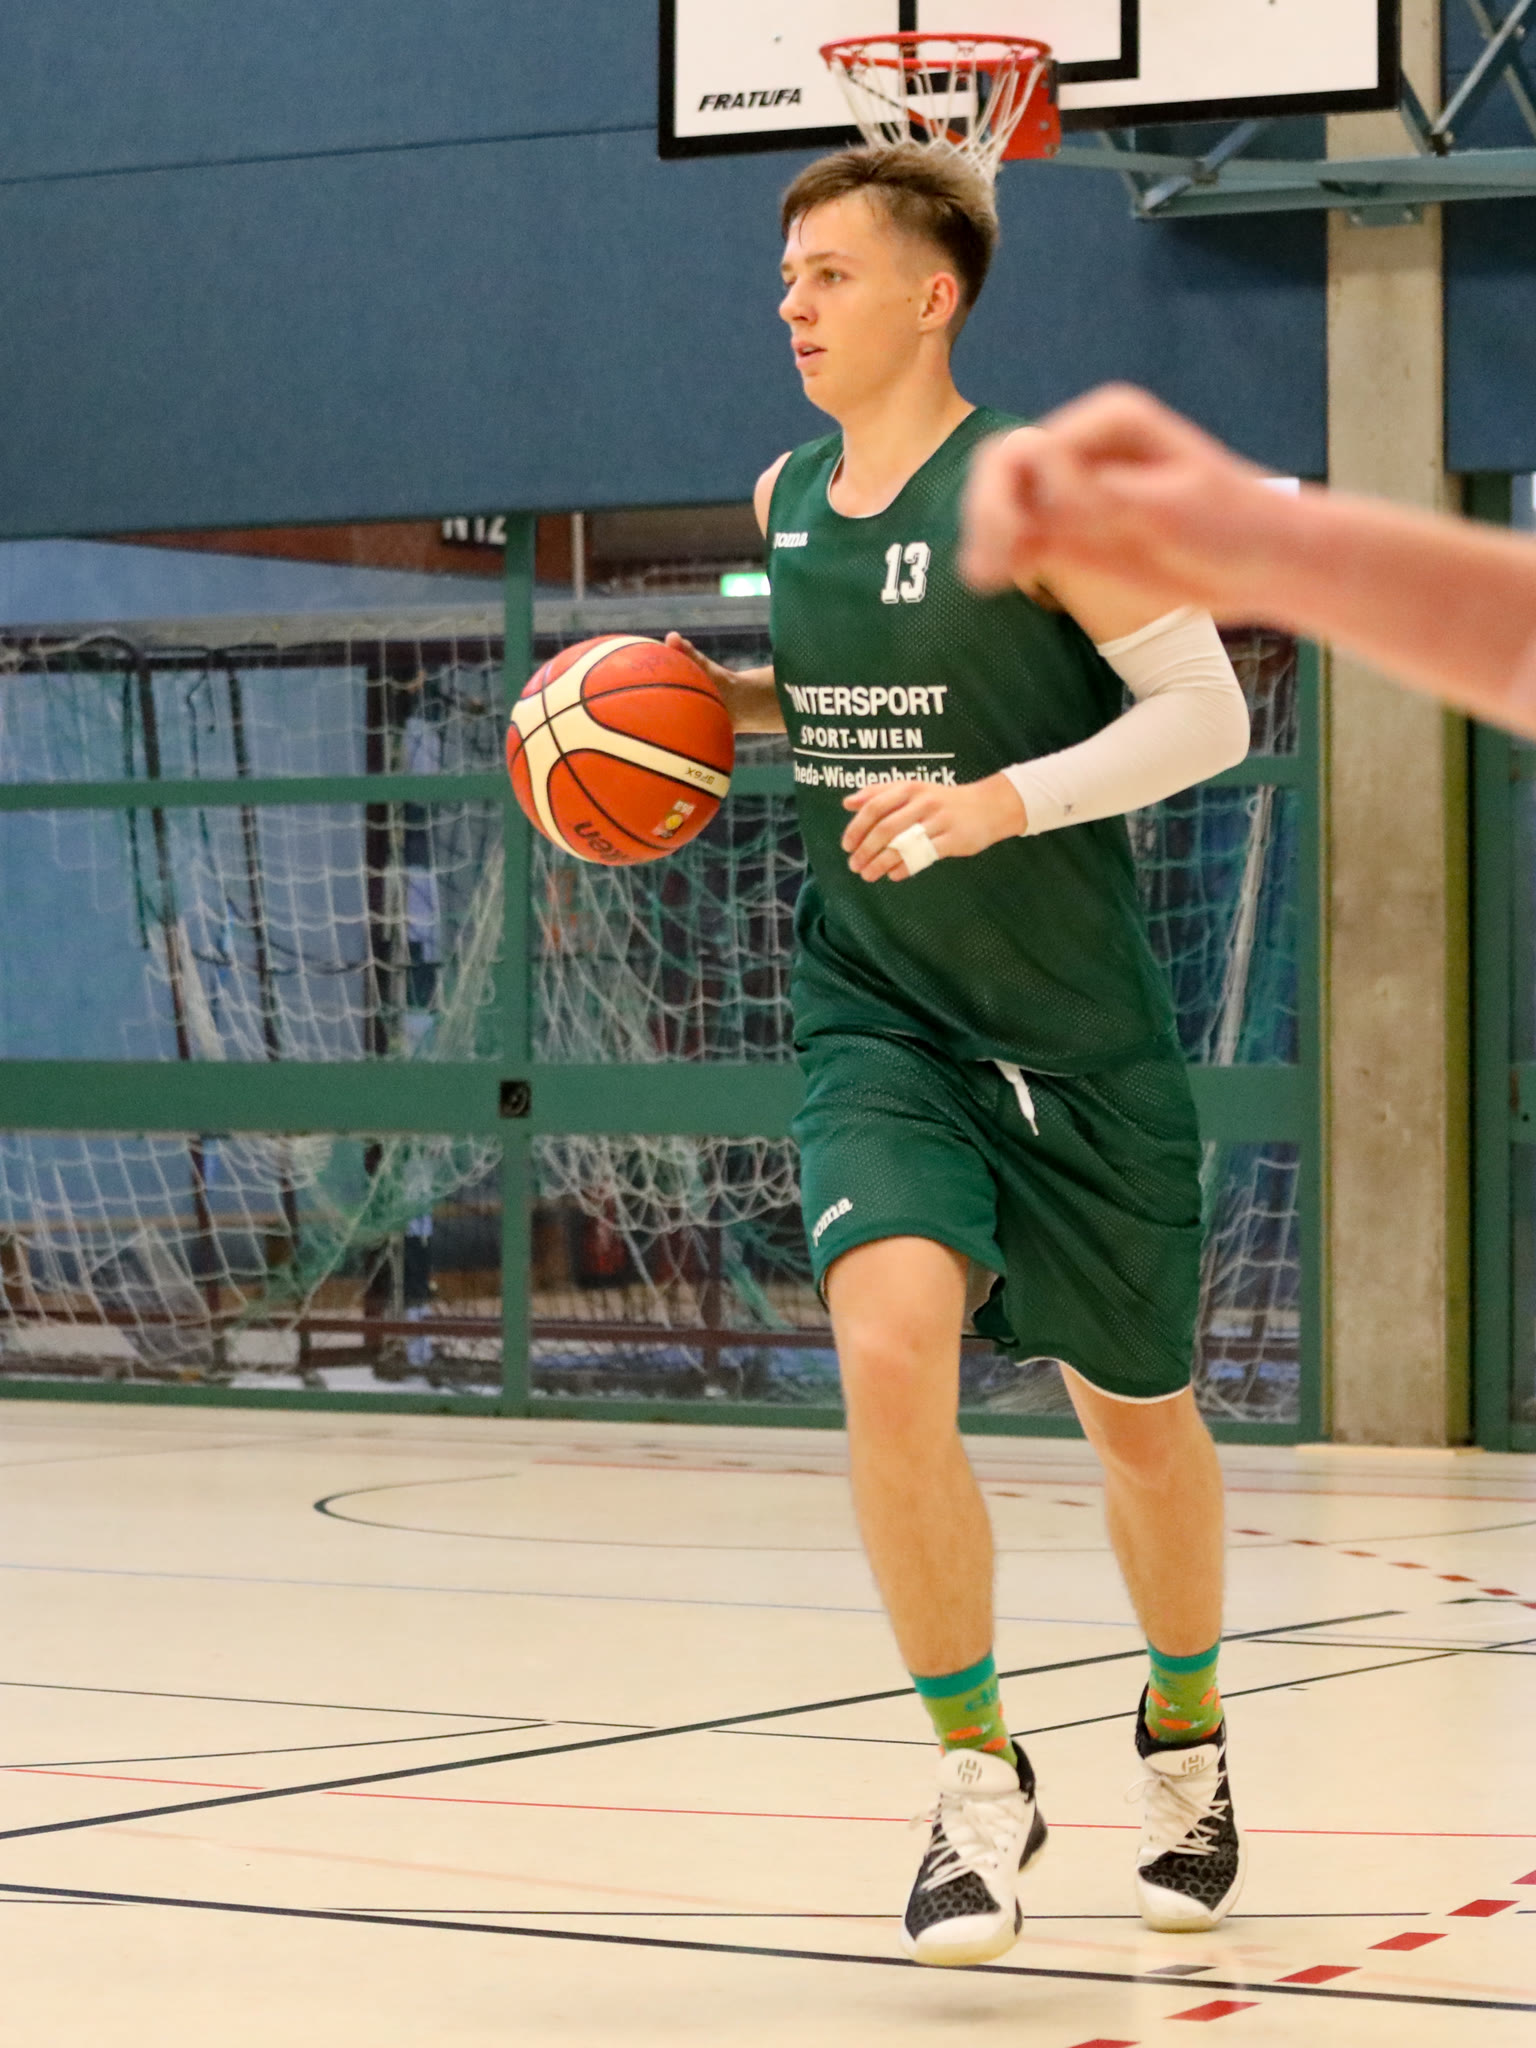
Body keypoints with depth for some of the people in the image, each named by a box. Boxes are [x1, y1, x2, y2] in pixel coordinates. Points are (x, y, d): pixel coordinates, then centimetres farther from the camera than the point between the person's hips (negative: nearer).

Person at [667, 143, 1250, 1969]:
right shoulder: (786, 499, 5)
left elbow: (1207, 711, -15)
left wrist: (1004, 800, -28)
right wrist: (734, 701, 4)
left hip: (1075, 1032, -3)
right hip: (874, 1017, 3)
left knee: (1133, 1408, 12)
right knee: (891, 1342, -23)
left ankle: (1185, 1732, 41)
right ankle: (978, 1775, -8)